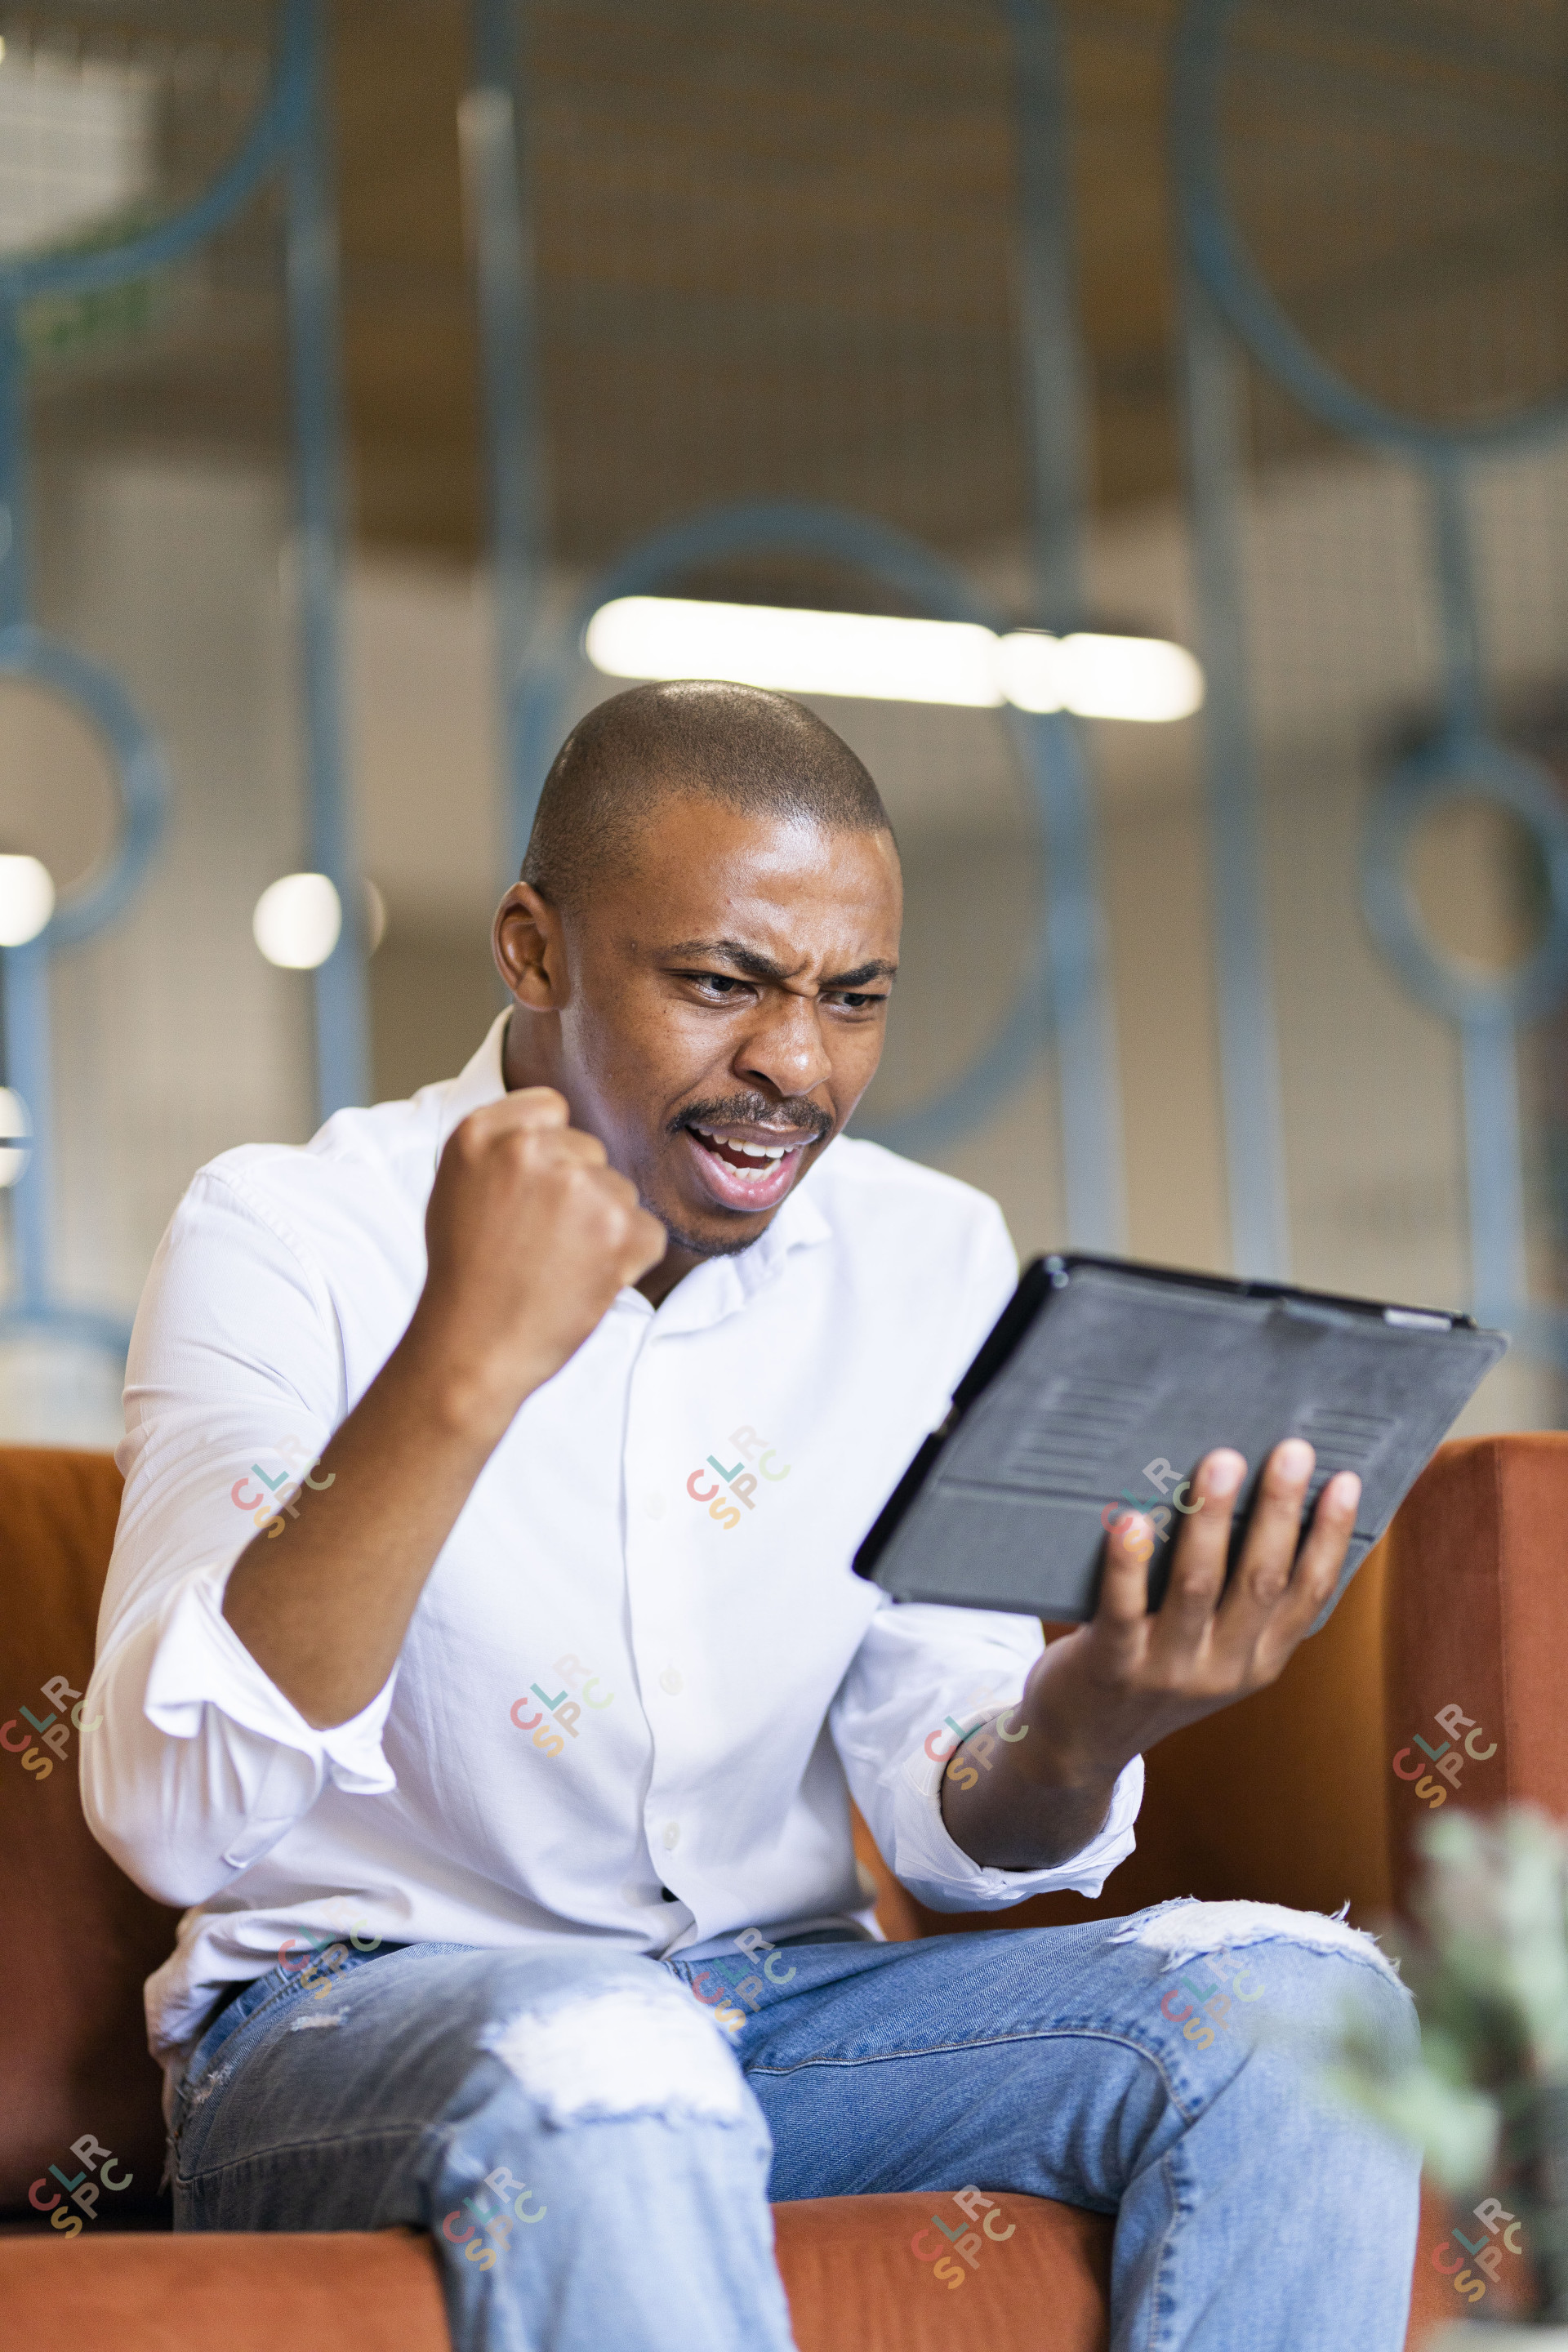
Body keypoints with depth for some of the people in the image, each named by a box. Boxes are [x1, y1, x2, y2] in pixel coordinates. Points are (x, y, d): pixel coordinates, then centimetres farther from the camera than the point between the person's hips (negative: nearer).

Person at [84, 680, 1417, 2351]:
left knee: (1298, 2000, -20)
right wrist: (462, 1368, -33)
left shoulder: (932, 1258, 5)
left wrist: (1079, 1727, -23)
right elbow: (169, 1820, -23)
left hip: (789, 2003, 6)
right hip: (350, 2018, -5)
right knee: (595, 2052, -40)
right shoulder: (288, 1239, -9)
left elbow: (949, 1831, 2)